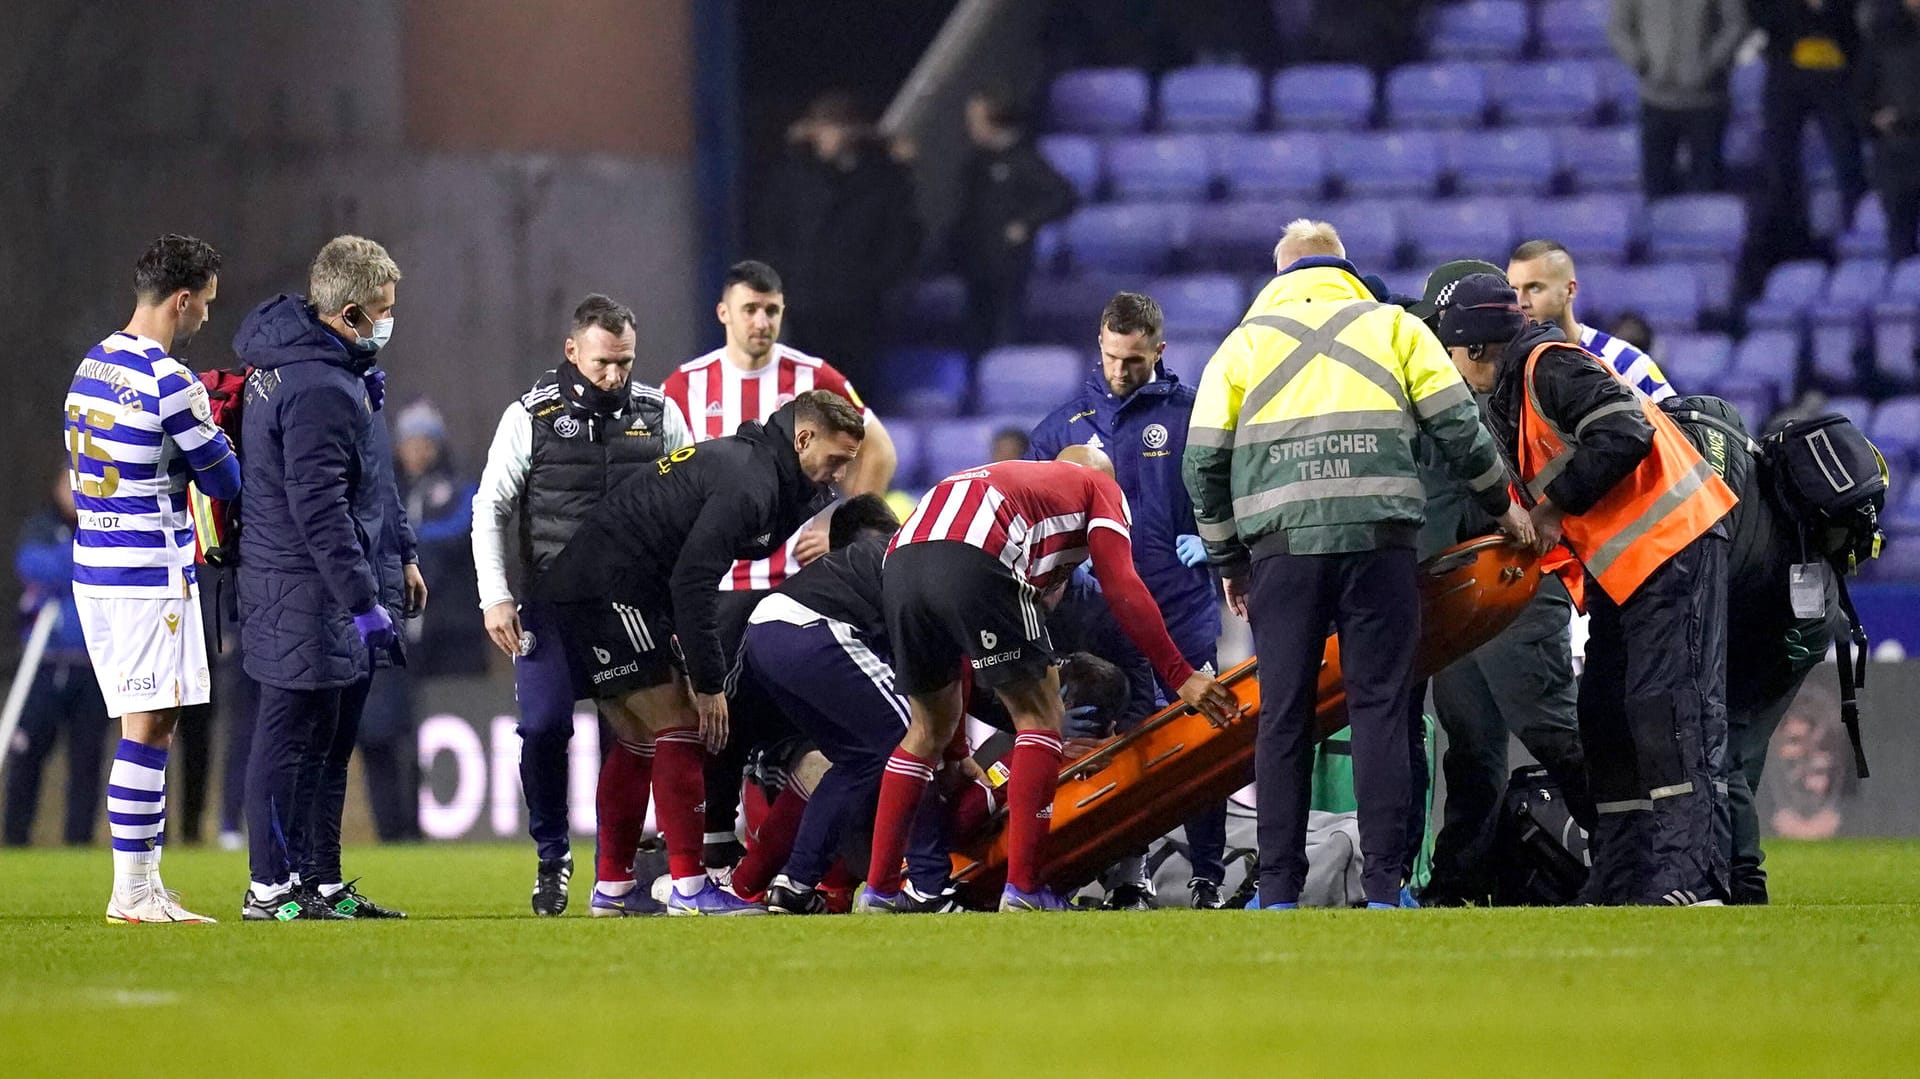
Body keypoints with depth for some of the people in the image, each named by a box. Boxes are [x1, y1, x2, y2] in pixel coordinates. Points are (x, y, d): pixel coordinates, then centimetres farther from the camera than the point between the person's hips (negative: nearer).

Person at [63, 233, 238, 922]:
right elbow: (224, 482, -8)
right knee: (150, 728, -5)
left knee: (145, 728, 12)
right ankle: (132, 893, -5)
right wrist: (227, 442, 15)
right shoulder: (170, 382, -16)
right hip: (151, 578, -9)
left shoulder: (92, 367, 11)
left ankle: (144, 887, 13)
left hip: (95, 572, 9)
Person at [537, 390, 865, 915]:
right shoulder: (747, 482, -16)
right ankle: (689, 887, -13)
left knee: (640, 741, 16)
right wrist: (708, 683, -18)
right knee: (680, 729, -10)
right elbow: (694, 582, -21)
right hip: (608, 591, -10)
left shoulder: (745, 461, 15)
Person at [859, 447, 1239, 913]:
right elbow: (1122, 590, 6)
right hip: (976, 560, -7)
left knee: (929, 728, 23)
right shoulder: (1102, 489, 25)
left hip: (900, 561, 7)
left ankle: (877, 892, 20)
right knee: (1040, 714, 7)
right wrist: (1182, 677, 8)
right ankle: (1023, 891, -1)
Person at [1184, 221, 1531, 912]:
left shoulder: (1243, 343, 18)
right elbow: (1457, 427, 9)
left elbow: (1204, 461, 12)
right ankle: (1385, 887, -4)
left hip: (1282, 544, 1)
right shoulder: (1393, 326, 15)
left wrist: (1228, 559, 21)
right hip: (1378, 539, -1)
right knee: (1380, 707, 1)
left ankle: (1278, 892, 3)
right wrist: (1501, 505, 24)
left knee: (1283, 715, 5)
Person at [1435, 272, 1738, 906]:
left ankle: (1688, 878, -19)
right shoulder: (1508, 400, 18)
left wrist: (1555, 507, -17)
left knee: (1666, 709, -15)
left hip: (1676, 547, -10)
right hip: (1620, 567, 10)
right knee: (1604, 713, 8)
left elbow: (1625, 434, -24)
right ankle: (1621, 883, 9)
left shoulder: (1548, 364, -12)